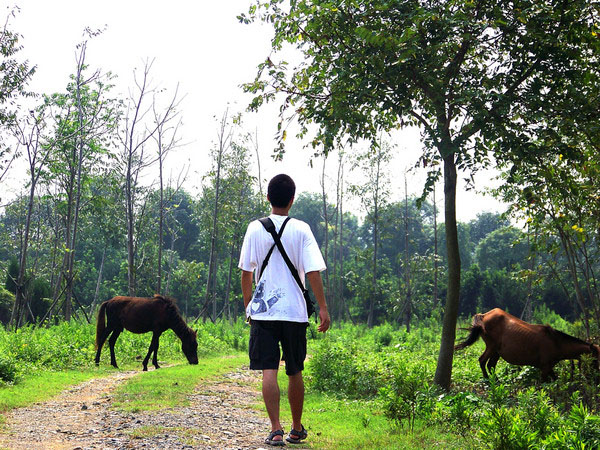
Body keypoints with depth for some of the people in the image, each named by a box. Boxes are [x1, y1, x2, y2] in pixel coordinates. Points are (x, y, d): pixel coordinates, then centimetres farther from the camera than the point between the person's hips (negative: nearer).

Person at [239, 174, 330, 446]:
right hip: (294, 311, 0)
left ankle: (275, 430, -8)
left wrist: (247, 305, 17)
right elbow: (313, 272, -8)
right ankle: (297, 429, 24)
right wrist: (323, 308, -3)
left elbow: (246, 272, 5)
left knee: (269, 371, -1)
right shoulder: (301, 229, -4)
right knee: (295, 372, 12)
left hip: (262, 311, 0)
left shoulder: (255, 229, 1)